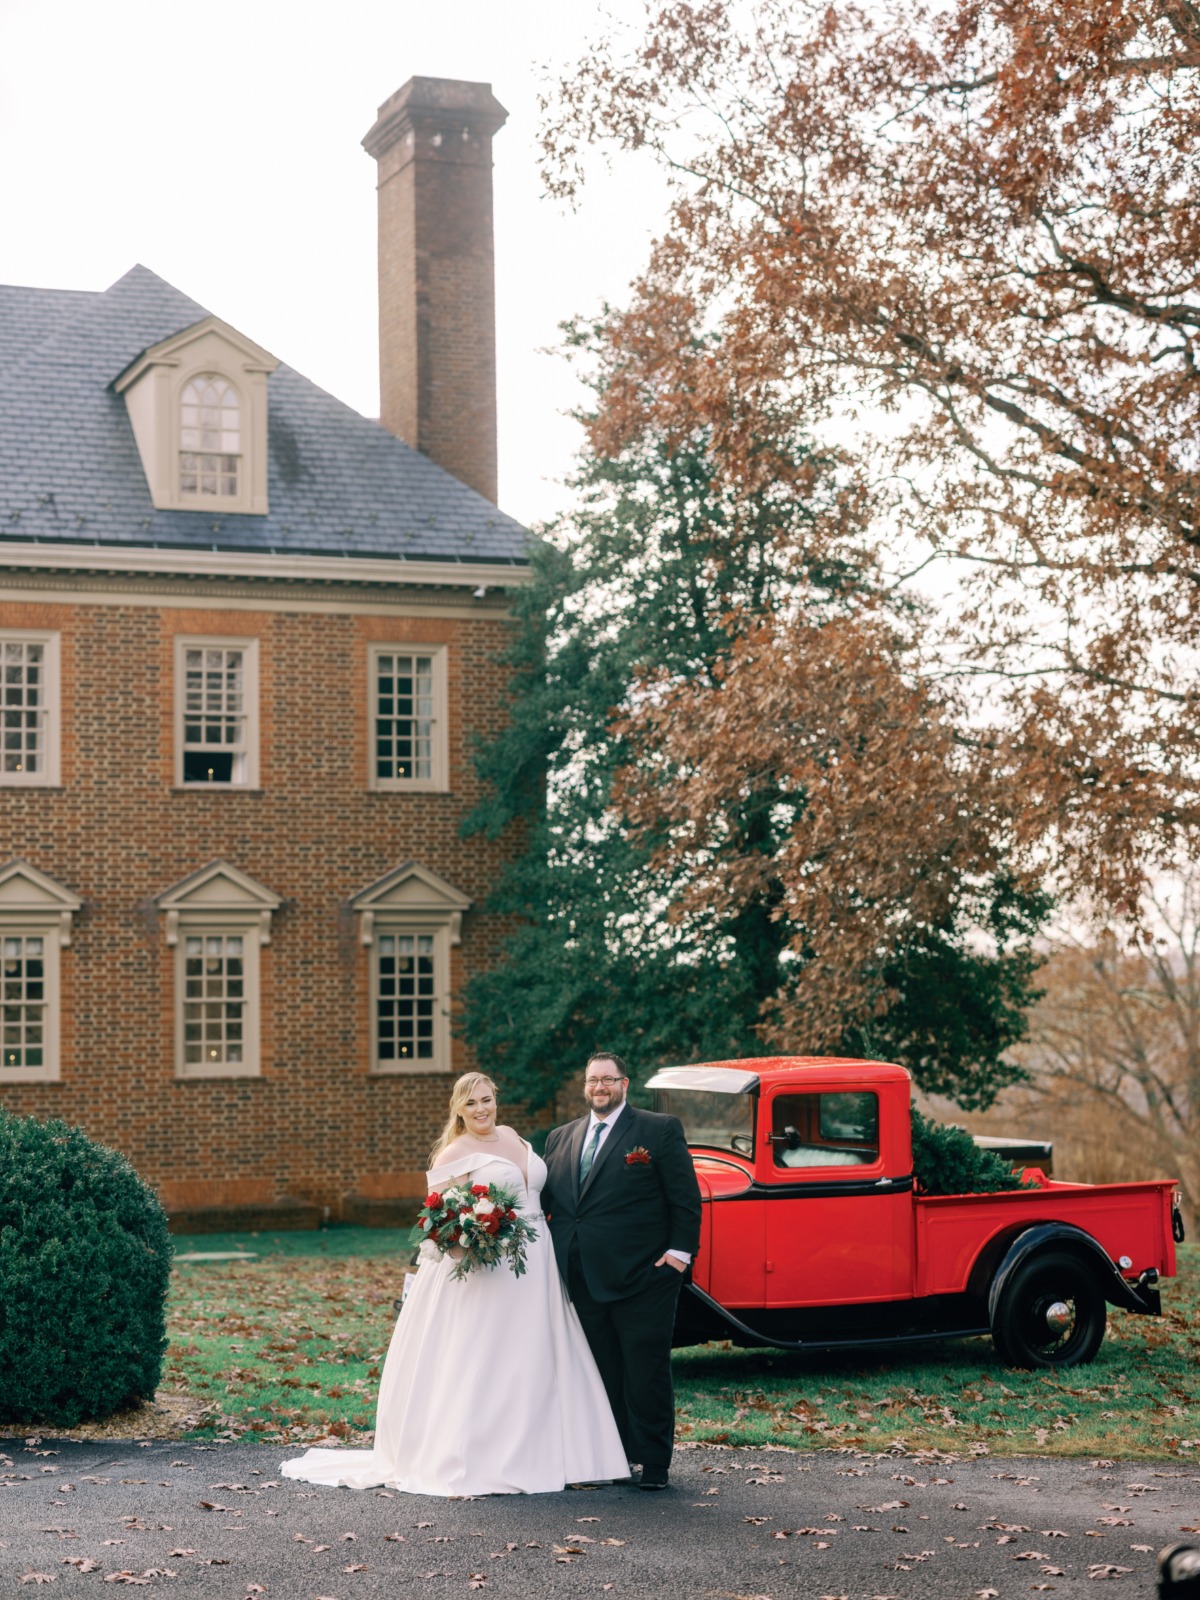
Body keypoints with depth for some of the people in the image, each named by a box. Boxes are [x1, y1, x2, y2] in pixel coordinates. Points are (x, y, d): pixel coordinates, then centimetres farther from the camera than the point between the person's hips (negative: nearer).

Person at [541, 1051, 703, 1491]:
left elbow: (686, 1196, -3)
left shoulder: (660, 1130, -1)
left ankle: (654, 1463, 7)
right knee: (603, 1373, 10)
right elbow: (546, 1198, 15)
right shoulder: (561, 1138, 14)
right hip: (585, 1280, 5)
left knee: (647, 1374, -1)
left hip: (643, 1277, -5)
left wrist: (680, 1250, -11)